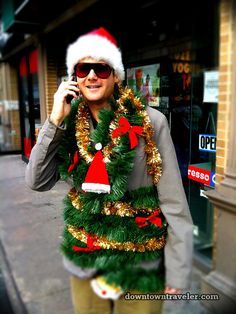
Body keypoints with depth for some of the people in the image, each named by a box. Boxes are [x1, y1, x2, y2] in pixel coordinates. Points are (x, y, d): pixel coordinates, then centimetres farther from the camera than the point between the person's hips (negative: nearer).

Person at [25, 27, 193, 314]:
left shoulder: (150, 122, -16)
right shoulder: (69, 125, -3)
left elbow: (173, 203, -13)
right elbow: (37, 182, -7)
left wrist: (178, 272, -10)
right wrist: (55, 120, -16)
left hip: (140, 262, -3)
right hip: (83, 259, 4)